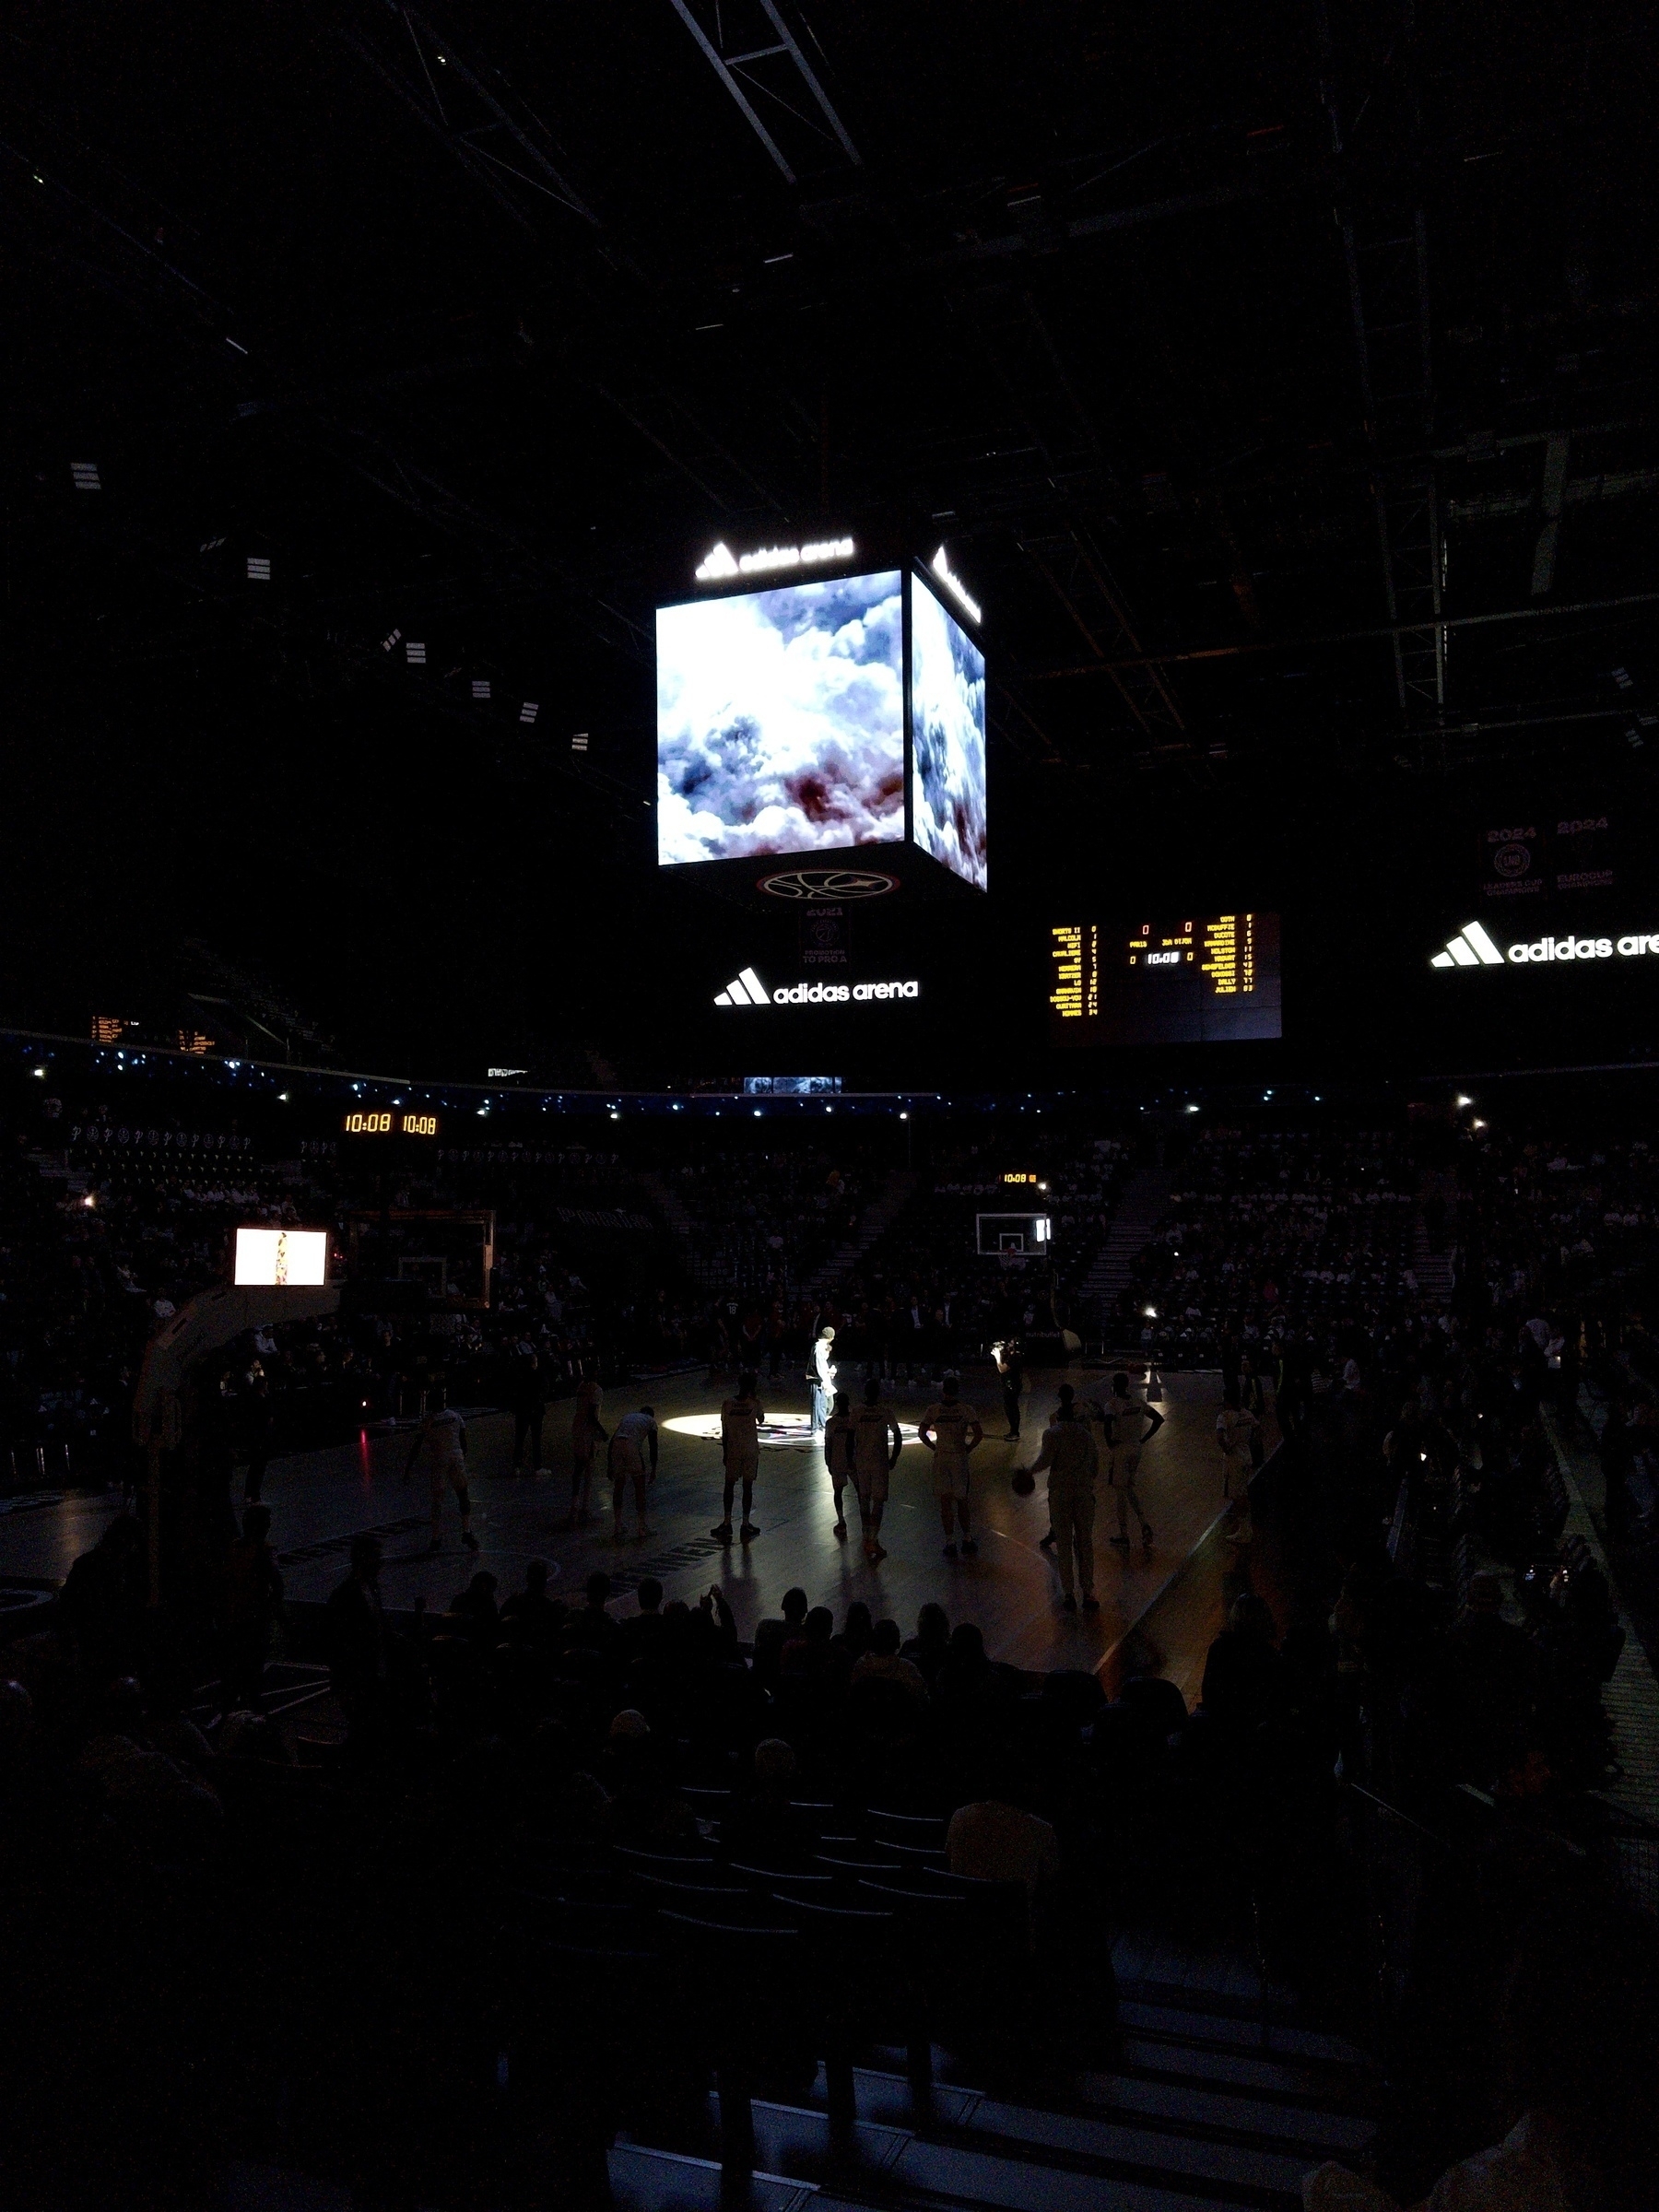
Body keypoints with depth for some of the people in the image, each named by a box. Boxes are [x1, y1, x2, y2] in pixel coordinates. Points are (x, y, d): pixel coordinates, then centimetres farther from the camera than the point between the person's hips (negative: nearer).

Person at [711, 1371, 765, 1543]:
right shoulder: (754, 1404, -12)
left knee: (729, 1486, 10)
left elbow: (724, 1432, -4)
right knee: (747, 1487, 7)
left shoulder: (727, 1404, -10)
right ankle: (746, 1525, 10)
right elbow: (761, 1420, 8)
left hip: (733, 1451, 1)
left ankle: (726, 1524, 10)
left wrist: (725, 1452, 5)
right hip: (751, 1452, -1)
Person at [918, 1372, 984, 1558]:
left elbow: (921, 1433, -3)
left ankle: (950, 1543, 6)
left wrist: (934, 1448, 7)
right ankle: (967, 1539, 16)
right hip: (960, 1458, 0)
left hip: (941, 1459, 0)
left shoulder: (933, 1409, -4)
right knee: (962, 1501, 13)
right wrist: (969, 1449, 1)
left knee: (945, 1502, 6)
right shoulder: (967, 1409, -7)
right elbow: (979, 1434, -13)